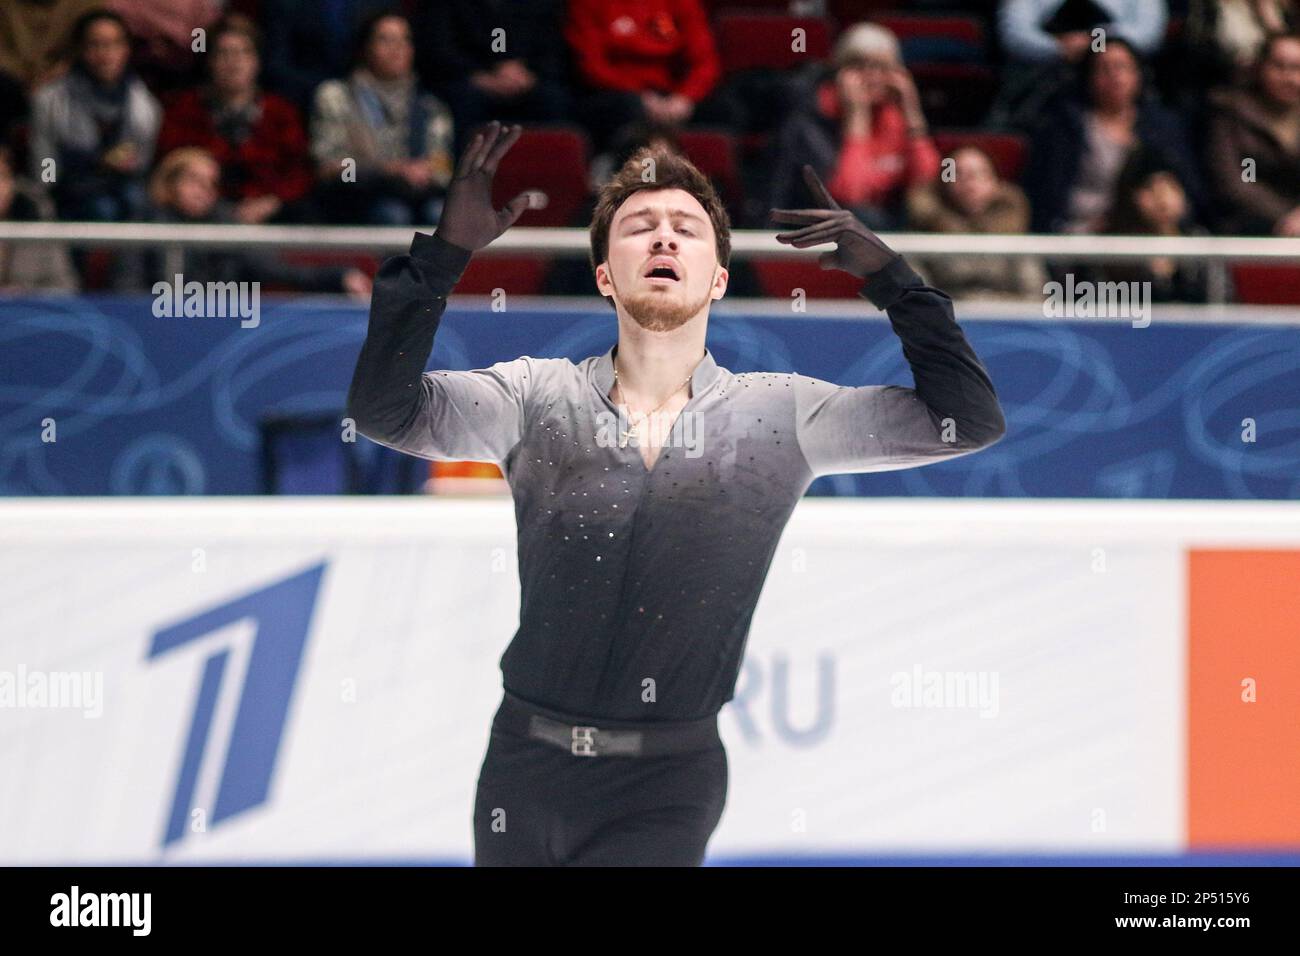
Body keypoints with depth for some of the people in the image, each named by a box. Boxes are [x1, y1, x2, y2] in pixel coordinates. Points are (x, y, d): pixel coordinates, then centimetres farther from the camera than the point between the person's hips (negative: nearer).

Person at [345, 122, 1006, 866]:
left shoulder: (782, 415, 1)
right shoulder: (539, 398, 1)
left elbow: (971, 419, 0)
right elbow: (385, 409, -12)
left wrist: (887, 276, -9)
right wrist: (443, 252, -21)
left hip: (666, 788, -1)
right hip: (525, 773, 1)